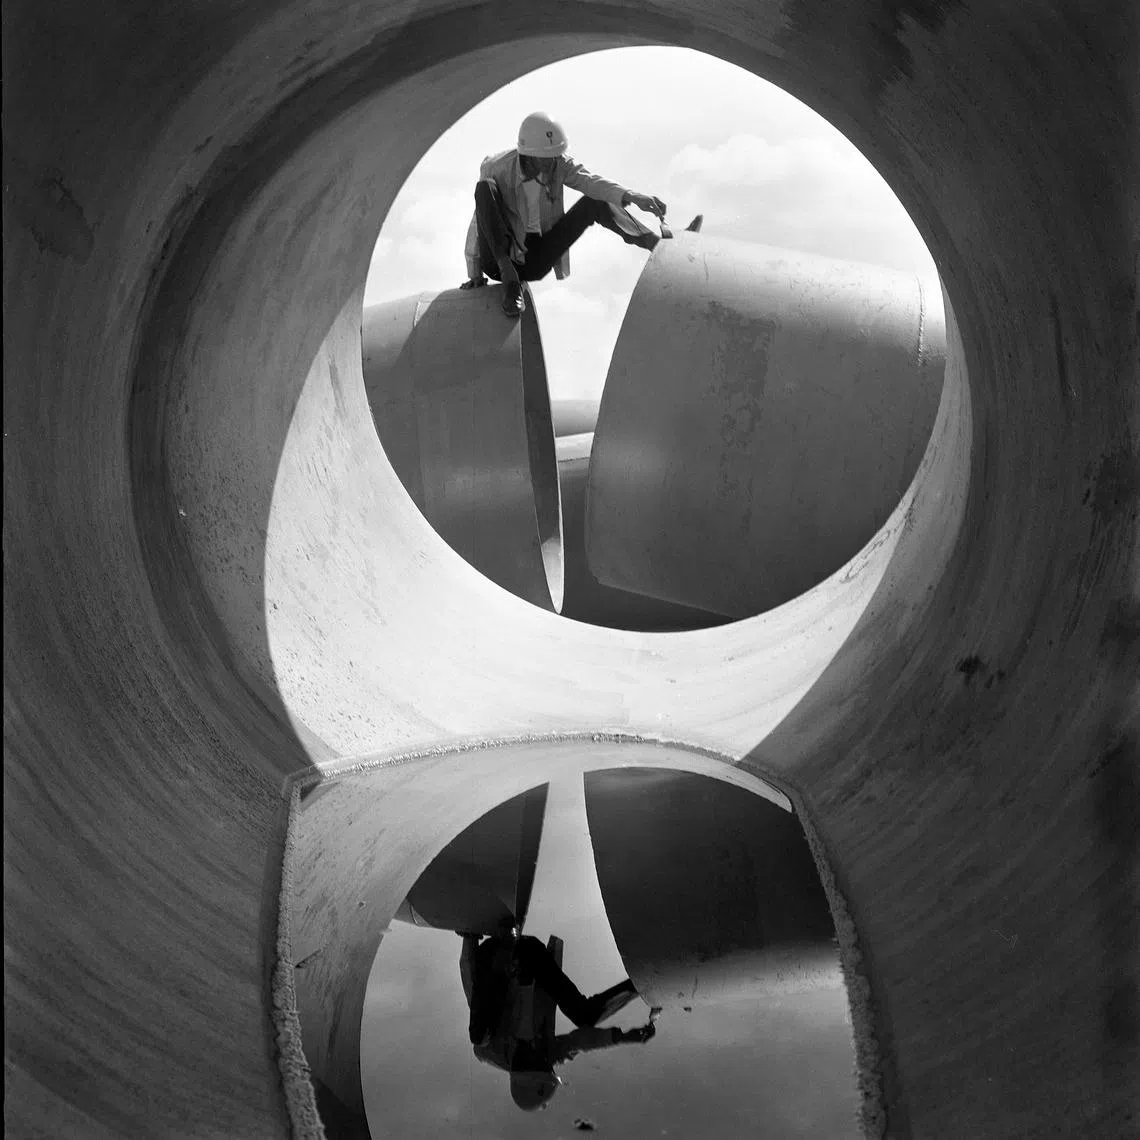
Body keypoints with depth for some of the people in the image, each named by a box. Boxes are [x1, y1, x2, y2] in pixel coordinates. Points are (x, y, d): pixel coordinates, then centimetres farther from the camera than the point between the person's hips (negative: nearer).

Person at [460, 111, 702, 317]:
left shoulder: (560, 164, -7)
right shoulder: (497, 168, -17)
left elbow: (591, 182, -23)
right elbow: (479, 220, -14)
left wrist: (632, 197, -41)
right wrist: (474, 273, -15)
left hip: (537, 260, 4)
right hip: (498, 258, -4)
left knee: (596, 202, -8)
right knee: (485, 187, -30)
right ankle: (510, 281, -34)